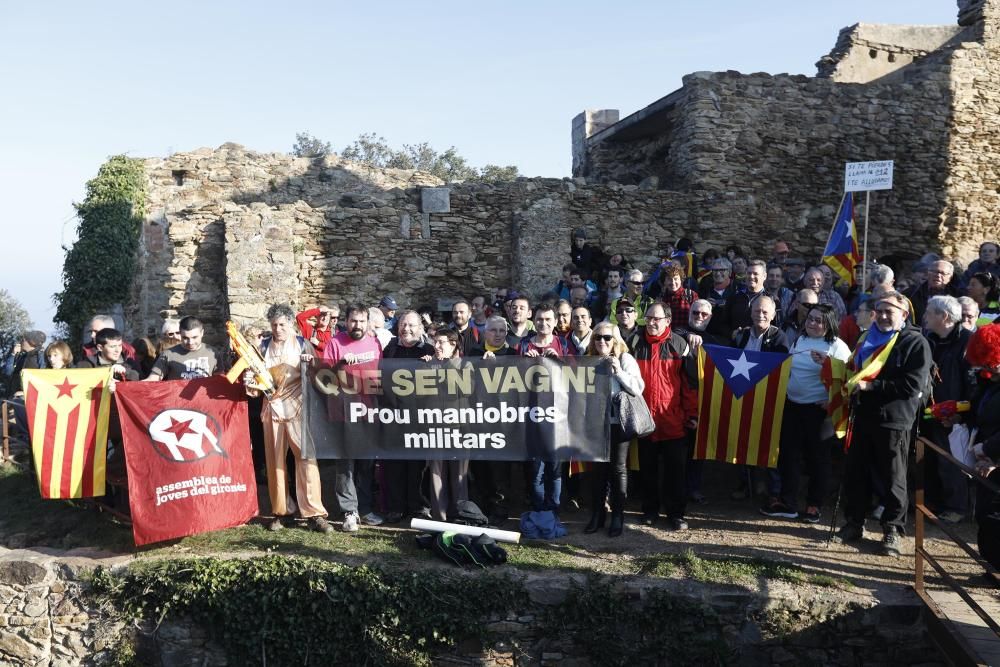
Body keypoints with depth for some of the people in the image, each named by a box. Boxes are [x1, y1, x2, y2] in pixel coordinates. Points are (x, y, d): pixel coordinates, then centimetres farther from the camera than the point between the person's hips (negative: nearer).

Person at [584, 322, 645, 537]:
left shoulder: (625, 359, -3)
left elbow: (638, 389, -12)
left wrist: (618, 371, -19)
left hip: (619, 421, -4)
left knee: (618, 467, 3)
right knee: (599, 467, 9)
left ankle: (618, 516, 13)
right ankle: (597, 514, 18)